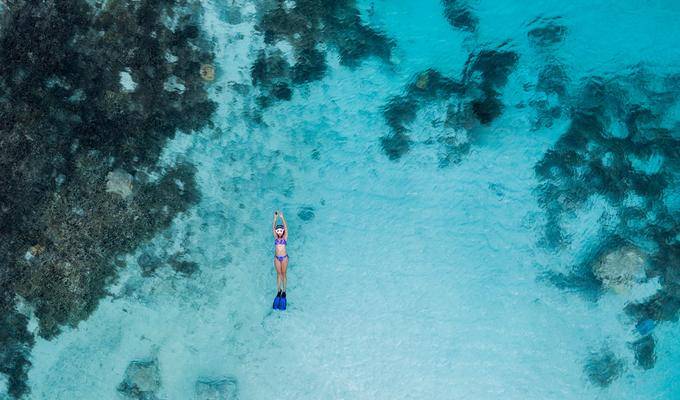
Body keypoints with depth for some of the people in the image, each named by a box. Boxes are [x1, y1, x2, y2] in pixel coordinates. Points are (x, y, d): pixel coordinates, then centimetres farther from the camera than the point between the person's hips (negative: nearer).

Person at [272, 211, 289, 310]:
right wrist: (275, 218, -17)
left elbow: (286, 227, -13)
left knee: (283, 274, 4)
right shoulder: (276, 237, 4)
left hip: (284, 257, -3)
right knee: (278, 274, 9)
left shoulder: (285, 237, -2)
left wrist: (282, 218, -23)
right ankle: (278, 290, 14)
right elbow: (273, 228, -5)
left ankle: (284, 290, 9)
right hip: (277, 257, 3)